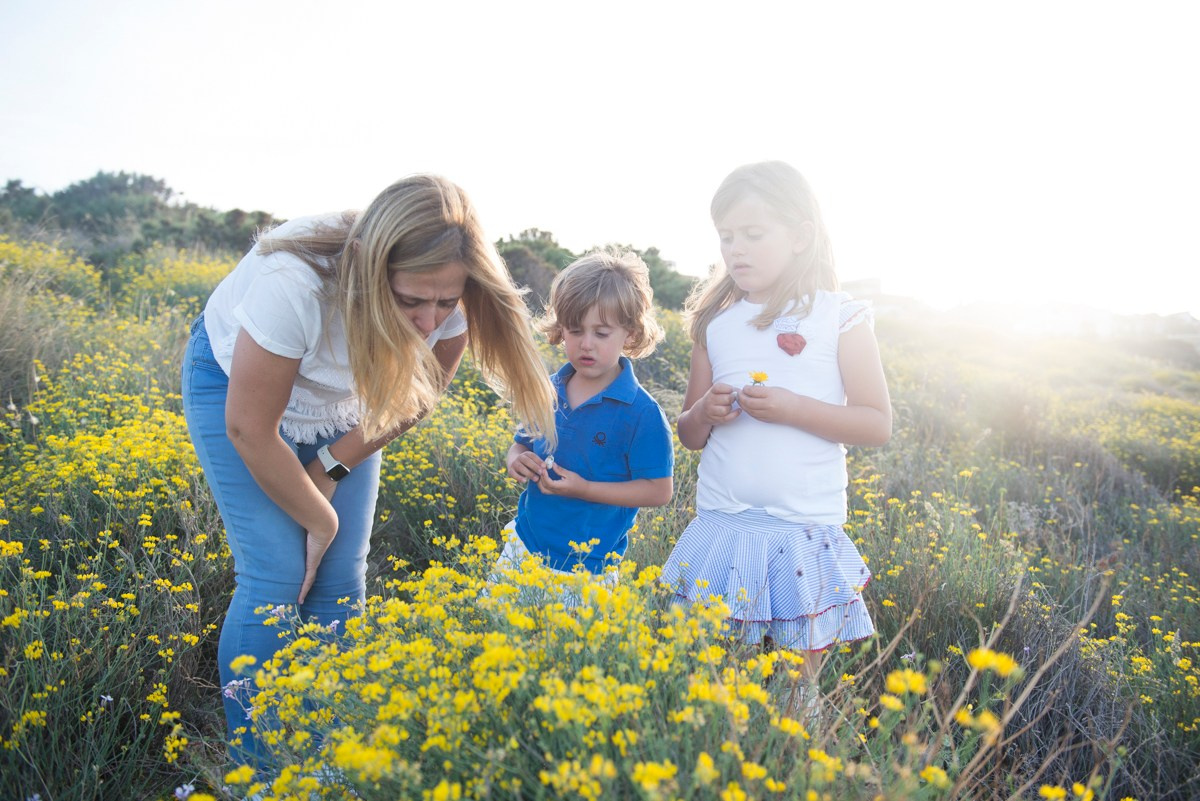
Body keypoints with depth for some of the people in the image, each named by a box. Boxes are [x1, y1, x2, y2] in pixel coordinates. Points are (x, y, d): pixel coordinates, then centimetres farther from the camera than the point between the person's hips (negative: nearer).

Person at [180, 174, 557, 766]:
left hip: (342, 403, 4)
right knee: (277, 574, -10)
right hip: (236, 383, -3)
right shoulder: (294, 280, -41)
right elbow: (250, 429, -29)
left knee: (342, 577, -2)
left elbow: (415, 398, -8)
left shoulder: (444, 298, -27)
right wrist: (320, 519, -16)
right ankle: (252, 764, 11)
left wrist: (331, 467, -14)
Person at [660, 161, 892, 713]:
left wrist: (792, 408, -16)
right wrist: (705, 413, -10)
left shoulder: (841, 319, -3)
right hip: (720, 528, 3)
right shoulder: (715, 321, 6)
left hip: (805, 532, -2)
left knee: (797, 684, 9)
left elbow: (878, 425, -4)